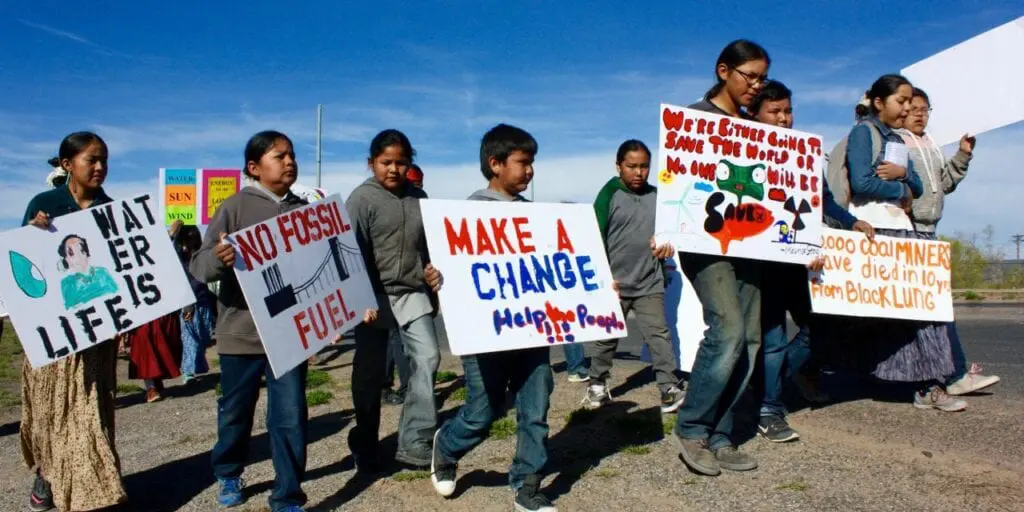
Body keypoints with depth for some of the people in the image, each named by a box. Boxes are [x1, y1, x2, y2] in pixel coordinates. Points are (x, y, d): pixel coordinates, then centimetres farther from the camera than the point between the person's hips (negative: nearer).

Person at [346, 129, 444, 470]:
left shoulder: (419, 198, 10)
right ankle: (366, 444, 22)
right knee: (370, 371, 5)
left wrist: (433, 271, 1)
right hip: (375, 296, -4)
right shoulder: (361, 199, -6)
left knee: (427, 357, -7)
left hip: (413, 294, 4)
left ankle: (415, 442, 1)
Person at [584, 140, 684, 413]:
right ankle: (597, 384, 26)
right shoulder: (609, 195, -4)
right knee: (606, 337, 10)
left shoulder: (657, 196, 7)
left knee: (659, 334, -4)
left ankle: (671, 388, 0)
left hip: (649, 283, 2)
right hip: (614, 283, -2)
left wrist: (667, 245, -3)